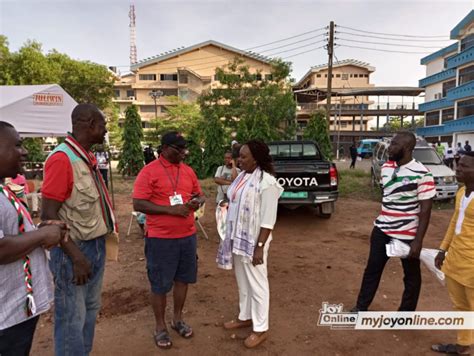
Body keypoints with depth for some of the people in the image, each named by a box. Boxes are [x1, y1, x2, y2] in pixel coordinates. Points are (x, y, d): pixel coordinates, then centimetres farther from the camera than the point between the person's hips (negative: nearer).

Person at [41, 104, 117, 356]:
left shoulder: (88, 158, 7)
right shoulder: (61, 159, -19)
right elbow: (48, 215, -21)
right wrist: (76, 256, -23)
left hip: (97, 245, 9)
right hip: (74, 251, -9)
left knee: (90, 310, 22)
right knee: (72, 319, 5)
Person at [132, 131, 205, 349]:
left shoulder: (188, 171, 7)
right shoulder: (149, 171, -10)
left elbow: (199, 196, 18)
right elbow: (138, 204, -15)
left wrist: (197, 203, -7)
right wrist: (171, 209, -22)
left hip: (188, 236, 6)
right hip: (161, 238, -5)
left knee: (183, 279, 17)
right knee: (160, 285, 7)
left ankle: (178, 319, 37)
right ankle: (160, 327, 27)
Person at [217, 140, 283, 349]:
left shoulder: (266, 182, -19)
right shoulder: (242, 176, 6)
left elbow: (268, 220, -19)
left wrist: (259, 247, -21)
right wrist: (230, 237, 16)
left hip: (253, 241, -8)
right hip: (237, 239, 8)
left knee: (257, 284, 6)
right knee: (242, 281, 20)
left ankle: (261, 329, 21)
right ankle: (245, 317, 38)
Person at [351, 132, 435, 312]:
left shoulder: (421, 174, -17)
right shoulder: (386, 167, 2)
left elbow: (425, 210, -14)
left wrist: (418, 241, -16)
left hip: (407, 235, -5)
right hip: (382, 230, 6)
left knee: (411, 276, 14)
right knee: (372, 269, 13)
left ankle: (406, 313, 34)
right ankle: (361, 308, 28)